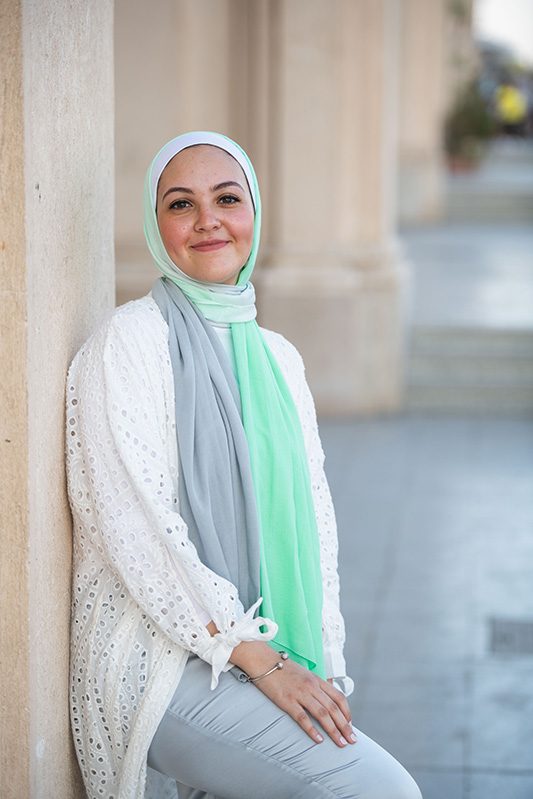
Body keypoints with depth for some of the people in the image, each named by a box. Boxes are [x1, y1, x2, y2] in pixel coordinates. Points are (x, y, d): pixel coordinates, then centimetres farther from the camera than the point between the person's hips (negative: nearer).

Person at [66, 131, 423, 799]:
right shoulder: (131, 340, -6)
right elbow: (139, 525, -13)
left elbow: (312, 517, 15)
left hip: (272, 660, 6)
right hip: (160, 661, -6)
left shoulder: (276, 357, 15)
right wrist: (260, 659, -14)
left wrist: (323, 665, 3)